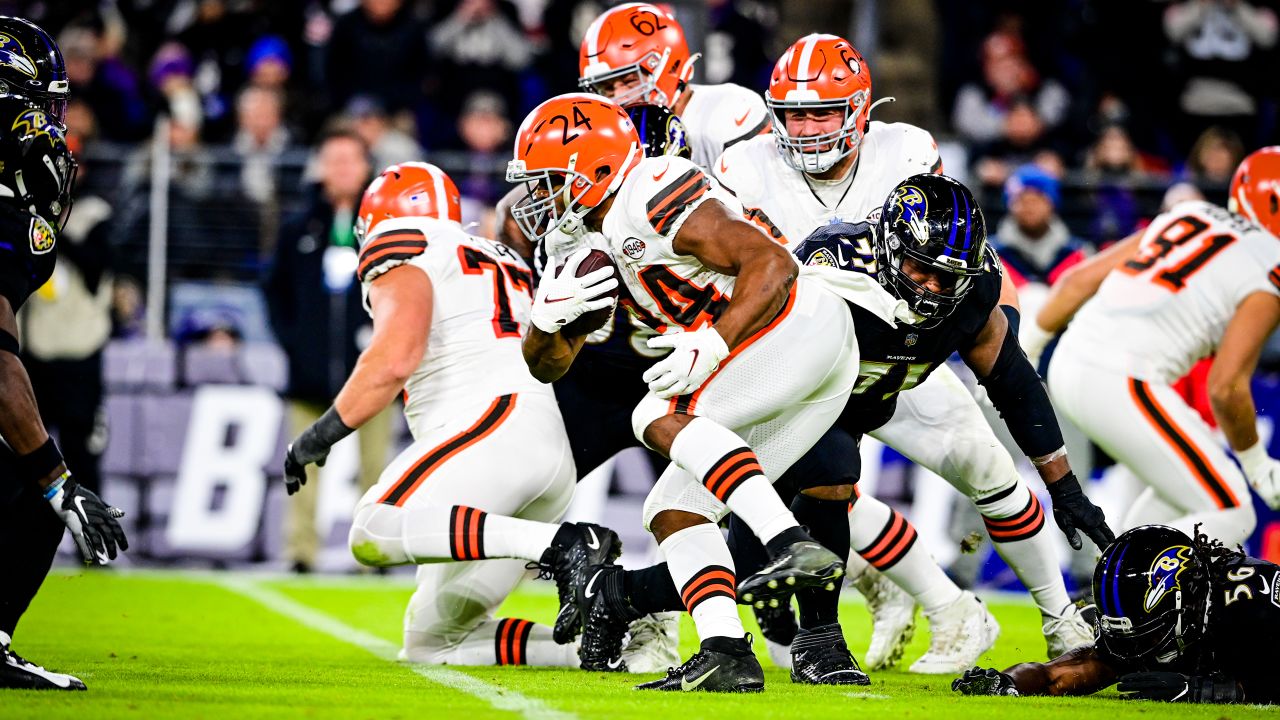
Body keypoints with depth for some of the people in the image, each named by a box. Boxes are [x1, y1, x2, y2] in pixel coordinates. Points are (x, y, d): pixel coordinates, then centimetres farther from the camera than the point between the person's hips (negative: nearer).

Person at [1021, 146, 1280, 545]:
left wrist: (1026, 348, 28)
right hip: (1123, 386, -9)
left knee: (1186, 481, 28)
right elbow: (1226, 387, -12)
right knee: (1229, 516, -4)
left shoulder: (1189, 216, 19)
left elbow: (1079, 280, 18)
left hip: (1071, 363, 9)